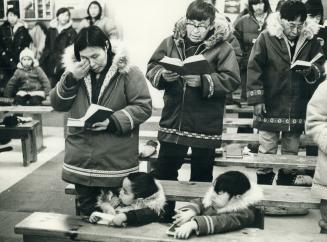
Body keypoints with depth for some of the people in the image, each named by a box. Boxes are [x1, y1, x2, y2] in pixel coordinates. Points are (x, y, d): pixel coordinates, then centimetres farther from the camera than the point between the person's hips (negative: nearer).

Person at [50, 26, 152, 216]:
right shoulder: (75, 70, 8)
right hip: (81, 160, 4)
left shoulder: (128, 72, -6)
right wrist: (71, 79, -10)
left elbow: (144, 106, -10)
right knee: (87, 214, 17)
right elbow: (57, 104, 6)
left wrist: (113, 121, -22)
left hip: (116, 162, -4)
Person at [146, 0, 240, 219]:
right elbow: (151, 68, 5)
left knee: (201, 177, 12)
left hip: (205, 125, -2)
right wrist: (163, 75, -17)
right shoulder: (171, 42, 5)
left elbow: (232, 79, -13)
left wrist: (203, 81, -26)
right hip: (173, 121, 3)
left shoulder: (222, 48, -4)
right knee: (164, 173, 11)